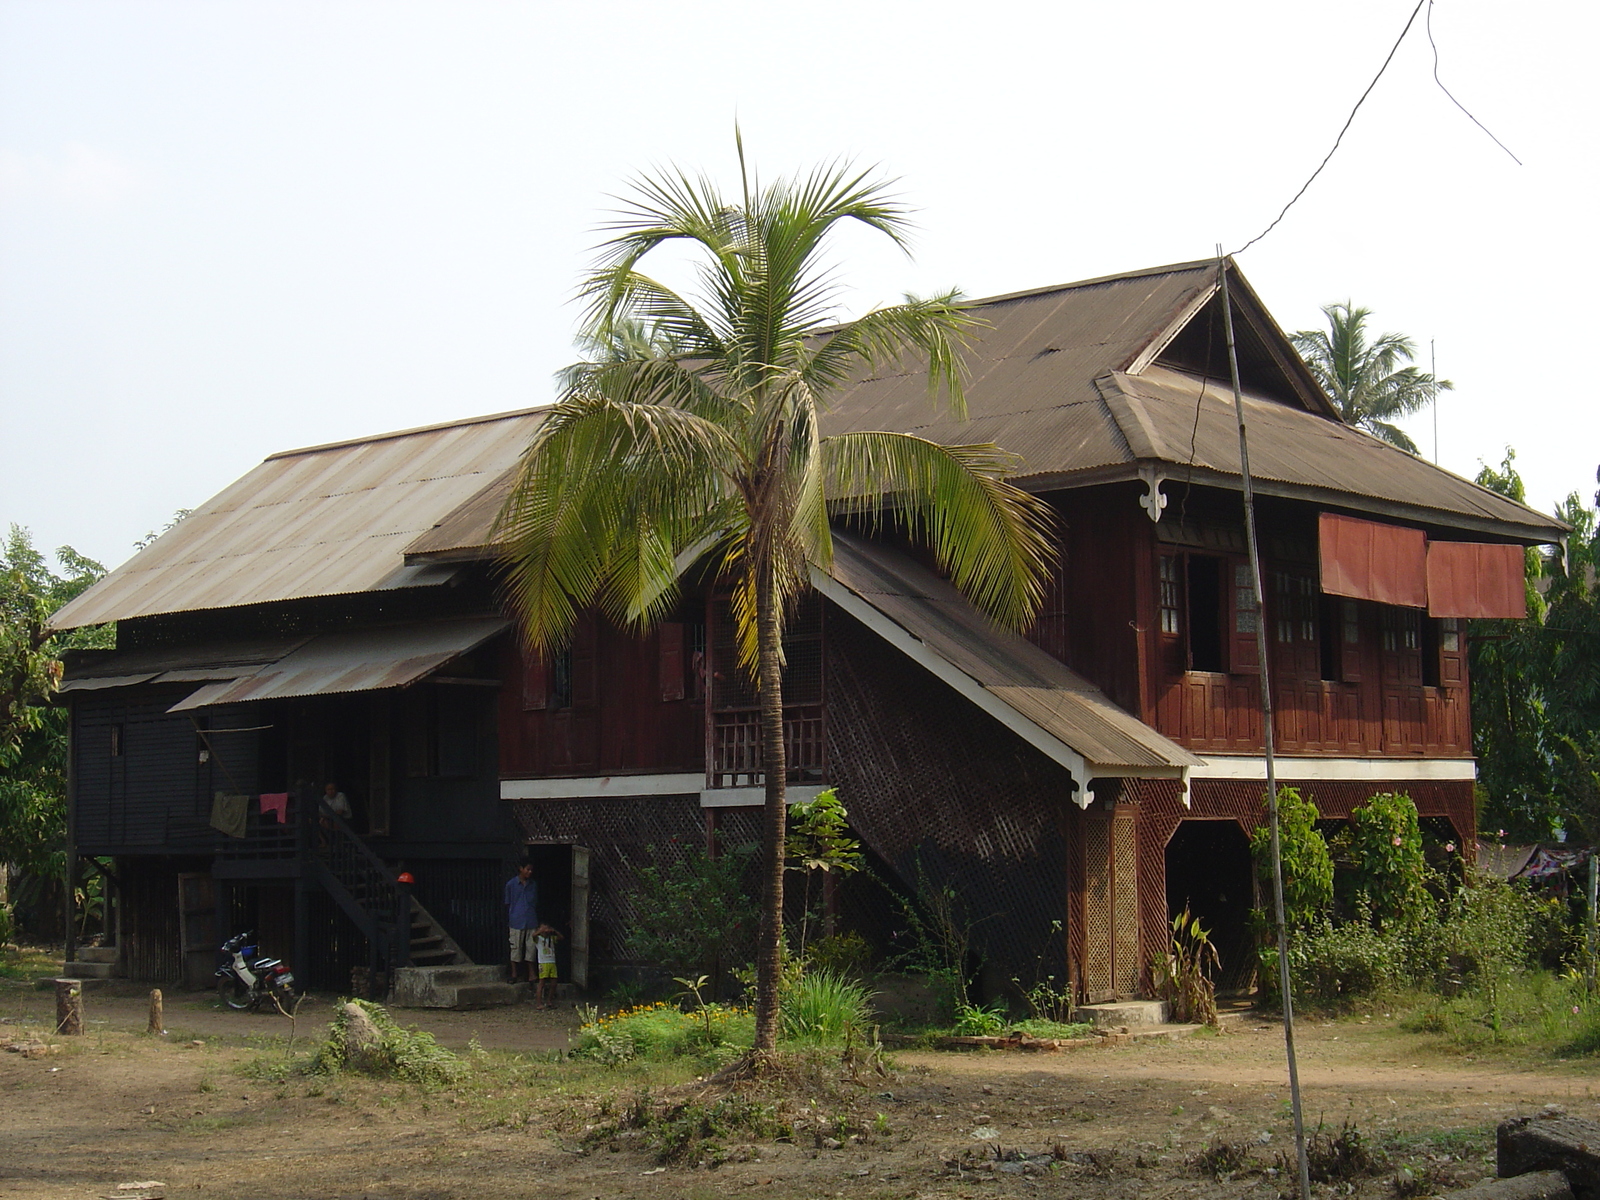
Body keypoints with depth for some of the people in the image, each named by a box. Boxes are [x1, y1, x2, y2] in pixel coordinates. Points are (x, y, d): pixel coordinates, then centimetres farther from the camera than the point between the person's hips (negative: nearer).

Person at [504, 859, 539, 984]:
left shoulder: (533, 885, 9)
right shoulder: (511, 884, -1)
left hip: (531, 922, 3)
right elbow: (508, 904, 3)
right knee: (516, 947, 1)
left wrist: (538, 921, 12)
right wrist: (507, 920, 0)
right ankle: (514, 974, 11)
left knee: (531, 947, 3)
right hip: (516, 921, -3)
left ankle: (531, 974, 11)